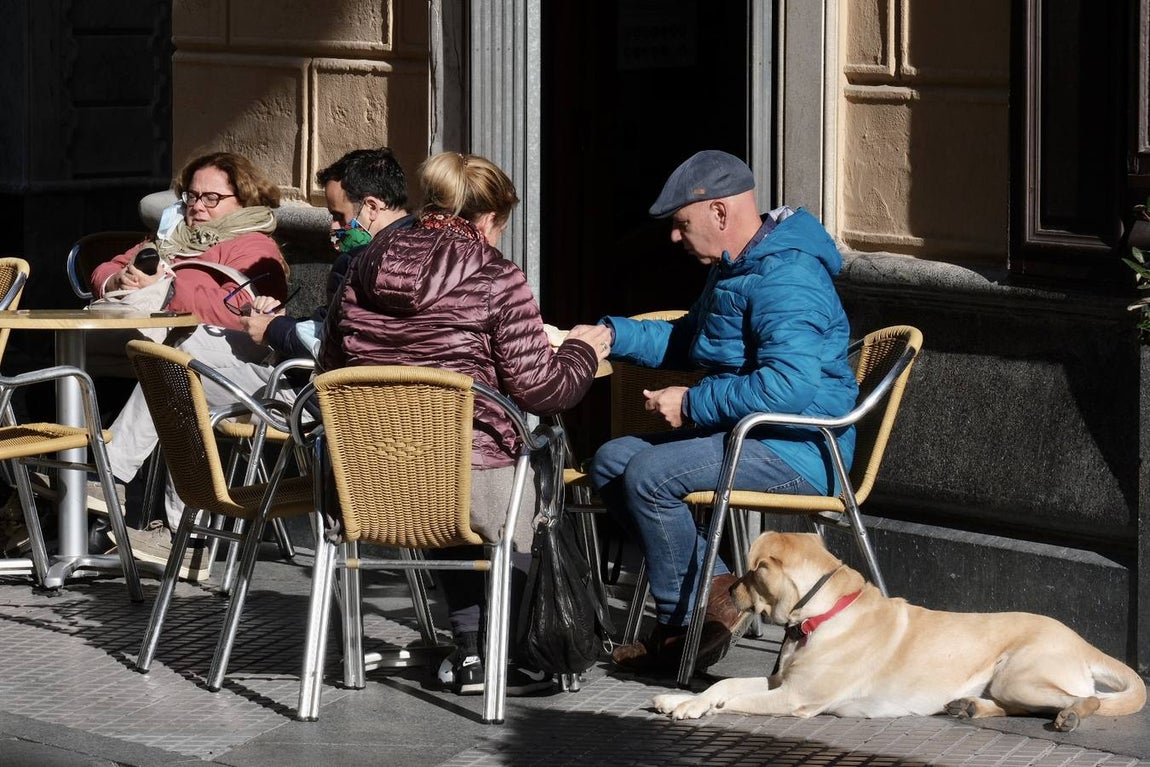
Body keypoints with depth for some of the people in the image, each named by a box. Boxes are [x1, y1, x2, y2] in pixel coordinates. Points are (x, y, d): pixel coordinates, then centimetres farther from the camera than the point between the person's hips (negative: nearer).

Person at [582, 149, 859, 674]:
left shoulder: (786, 280, -20)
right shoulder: (734, 270, 16)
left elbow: (788, 386, -32)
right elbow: (684, 341, 33)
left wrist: (693, 404, -22)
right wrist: (611, 334, 17)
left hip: (798, 452, -11)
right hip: (746, 435, 11)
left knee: (648, 473, -25)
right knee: (611, 462, 5)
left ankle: (685, 624, -11)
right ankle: (718, 590, -1)